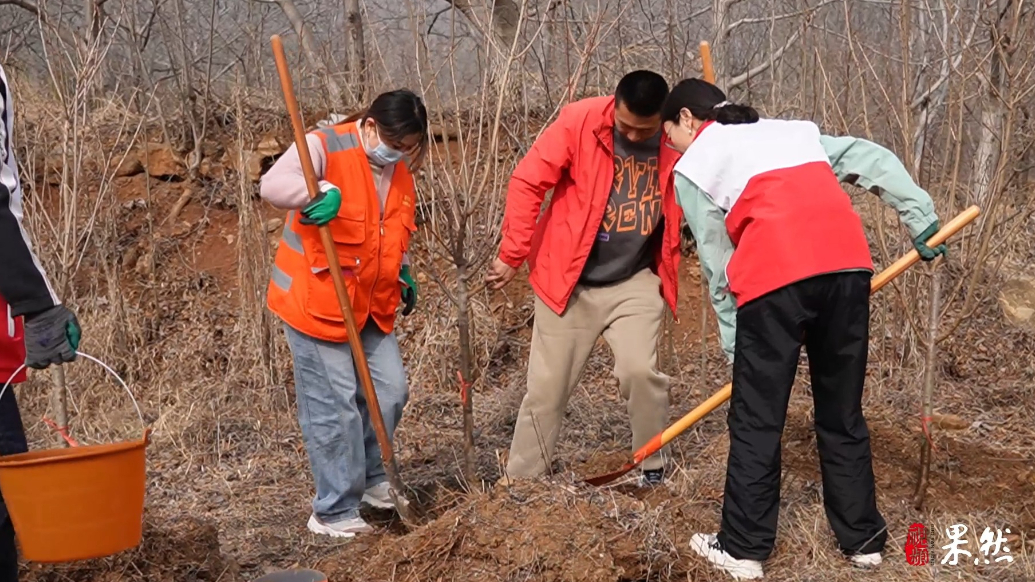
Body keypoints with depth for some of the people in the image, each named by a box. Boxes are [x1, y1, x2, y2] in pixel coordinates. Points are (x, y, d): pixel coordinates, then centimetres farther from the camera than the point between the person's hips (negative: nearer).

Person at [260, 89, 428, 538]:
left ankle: (371, 479, 32)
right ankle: (335, 511, 9)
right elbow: (273, 185, -32)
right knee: (334, 407, -5)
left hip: (372, 306, 7)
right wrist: (322, 194, -48)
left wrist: (404, 275, 13)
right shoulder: (325, 147, -15)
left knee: (390, 391, 9)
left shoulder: (398, 170, 9)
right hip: (315, 302, -7)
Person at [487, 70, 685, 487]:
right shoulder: (579, 121, -16)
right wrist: (512, 256, -11)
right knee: (547, 384, 6)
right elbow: (526, 183, -13)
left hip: (635, 282, 1)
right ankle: (520, 477, 22)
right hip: (567, 280, -1)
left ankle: (653, 470, 9)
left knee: (640, 371, -14)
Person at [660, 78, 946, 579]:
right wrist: (922, 221, 18)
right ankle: (862, 538, 26)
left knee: (756, 420, 7)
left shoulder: (693, 166, 14)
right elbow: (875, 160, 20)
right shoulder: (793, 132, 29)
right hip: (848, 264, 5)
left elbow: (719, 268, 12)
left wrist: (735, 347, 17)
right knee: (843, 413, 17)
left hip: (775, 278, -5)